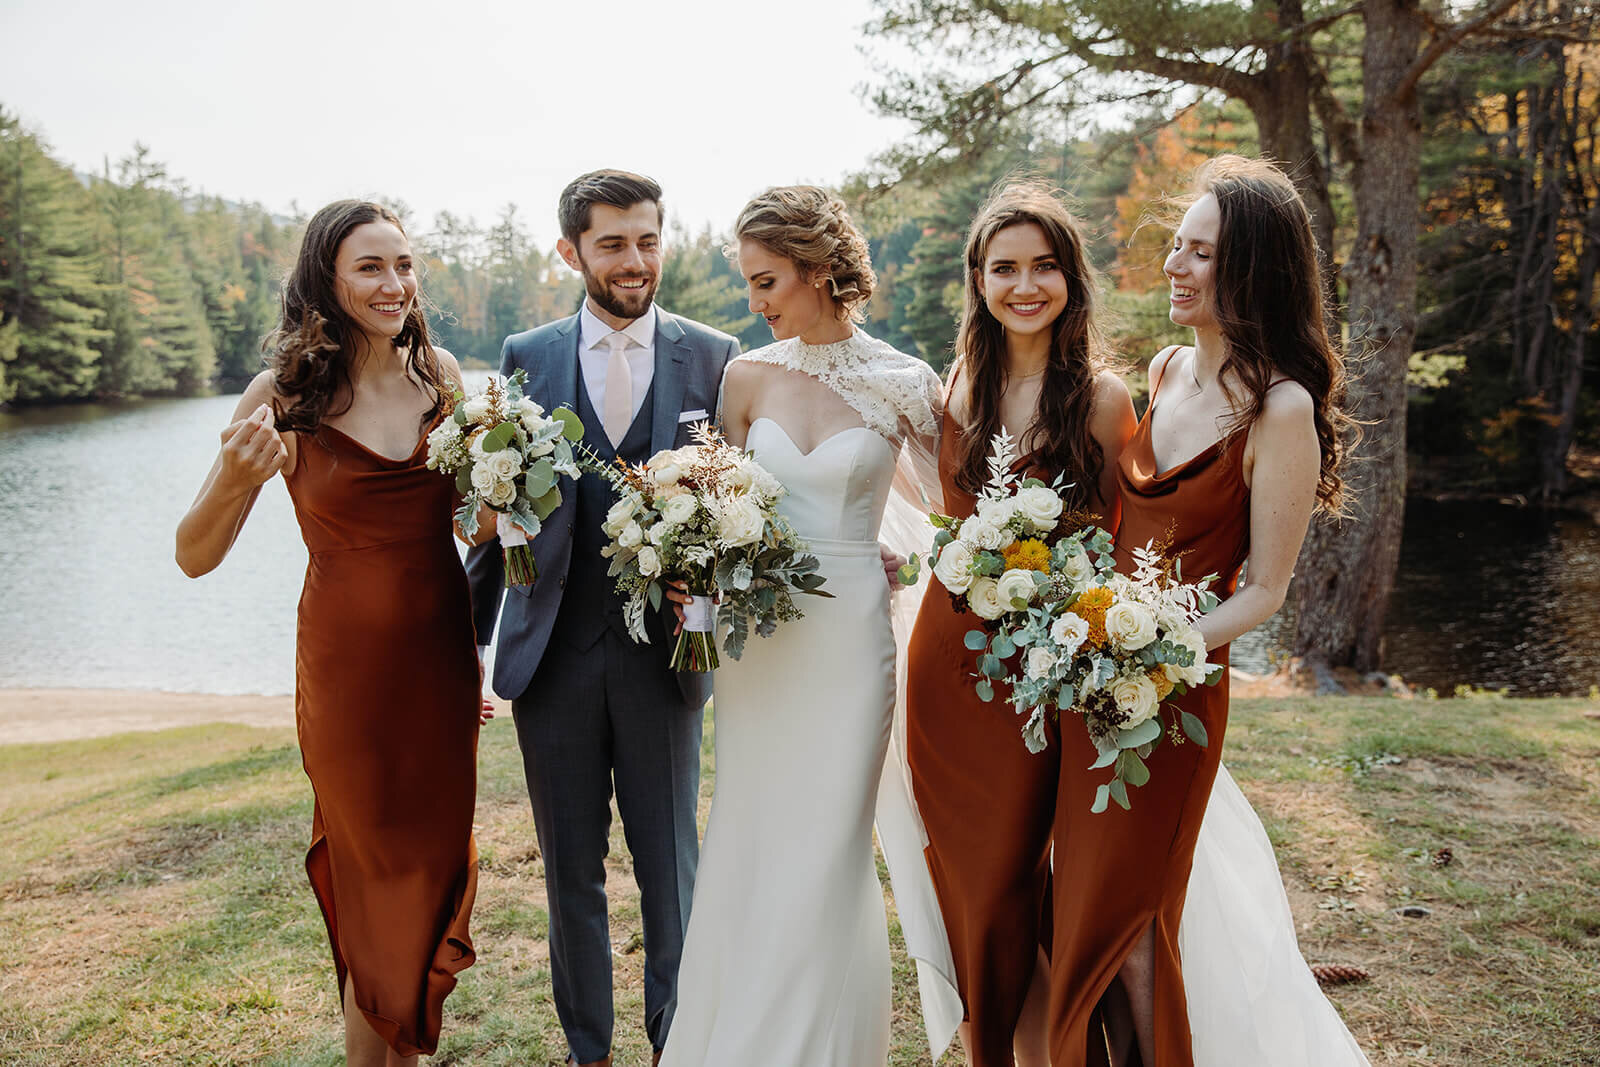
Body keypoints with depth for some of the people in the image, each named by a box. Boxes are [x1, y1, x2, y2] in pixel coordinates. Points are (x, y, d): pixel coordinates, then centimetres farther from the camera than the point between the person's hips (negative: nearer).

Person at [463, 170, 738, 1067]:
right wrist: (467, 638, 6)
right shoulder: (527, 357, 3)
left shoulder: (713, 355, 0)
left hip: (666, 648, -1)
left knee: (671, 864, 12)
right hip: (554, 650, 1)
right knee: (571, 869, 14)